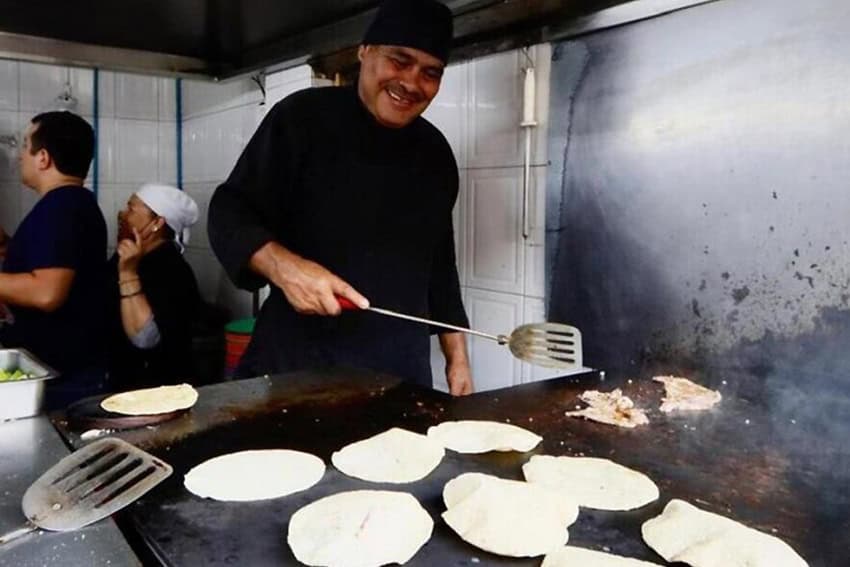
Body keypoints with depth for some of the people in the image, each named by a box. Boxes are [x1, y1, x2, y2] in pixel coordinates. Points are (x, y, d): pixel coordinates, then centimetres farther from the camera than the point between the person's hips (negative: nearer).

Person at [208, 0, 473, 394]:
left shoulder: (435, 153, 7)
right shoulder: (303, 117, -8)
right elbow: (229, 213, -8)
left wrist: (457, 355, 11)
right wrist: (283, 266, -27)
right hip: (299, 360, -4)